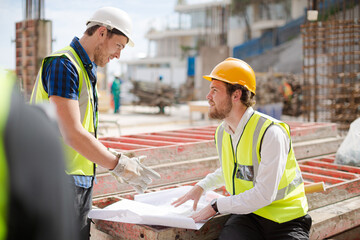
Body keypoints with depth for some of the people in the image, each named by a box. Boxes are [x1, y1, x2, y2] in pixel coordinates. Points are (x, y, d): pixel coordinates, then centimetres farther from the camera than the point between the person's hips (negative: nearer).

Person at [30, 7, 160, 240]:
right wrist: (118, 165, -15)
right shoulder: (63, 64, -15)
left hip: (80, 182, 9)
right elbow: (72, 135, -23)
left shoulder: (87, 70, 16)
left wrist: (117, 161, 14)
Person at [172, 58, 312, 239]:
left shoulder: (271, 133, -19)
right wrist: (201, 187, 13)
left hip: (286, 222, -4)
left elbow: (264, 195, -21)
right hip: (248, 215, 4)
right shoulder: (222, 132, 5)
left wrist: (217, 206, -15)